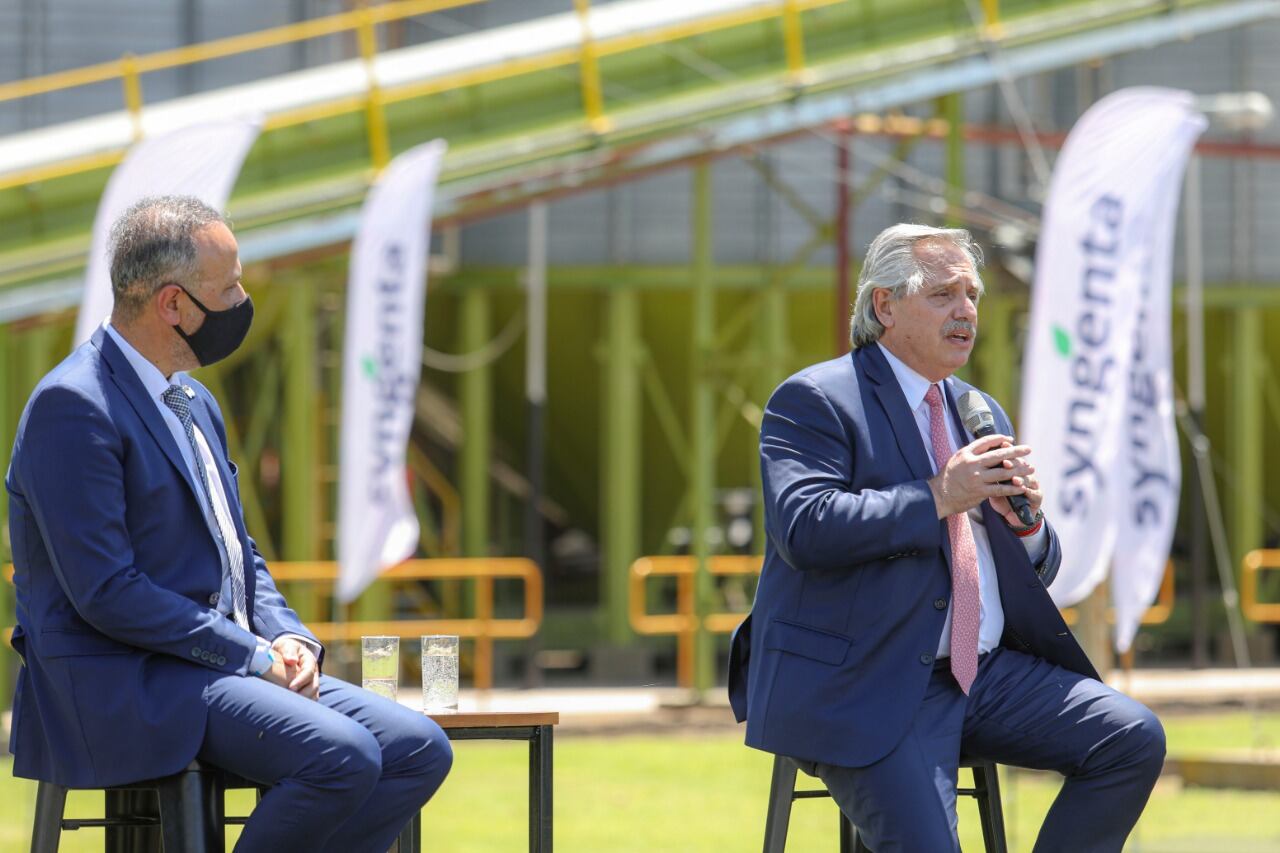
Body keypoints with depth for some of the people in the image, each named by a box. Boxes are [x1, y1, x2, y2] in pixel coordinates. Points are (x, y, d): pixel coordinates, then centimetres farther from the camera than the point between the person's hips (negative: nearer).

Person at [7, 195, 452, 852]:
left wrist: (289, 638, 2)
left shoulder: (194, 403, 17)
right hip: (118, 685, -10)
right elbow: (105, 592, -20)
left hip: (227, 665, 10)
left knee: (419, 749, -5)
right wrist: (252, 654, -16)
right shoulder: (73, 406, -14)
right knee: (342, 755, -28)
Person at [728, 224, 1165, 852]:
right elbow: (804, 529, -20)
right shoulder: (814, 400, -3)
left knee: (1133, 739, -9)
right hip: (862, 686, -7)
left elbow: (1037, 571, 22)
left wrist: (1025, 519, -2)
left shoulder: (982, 413, 20)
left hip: (985, 676, 7)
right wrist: (938, 498, -18)